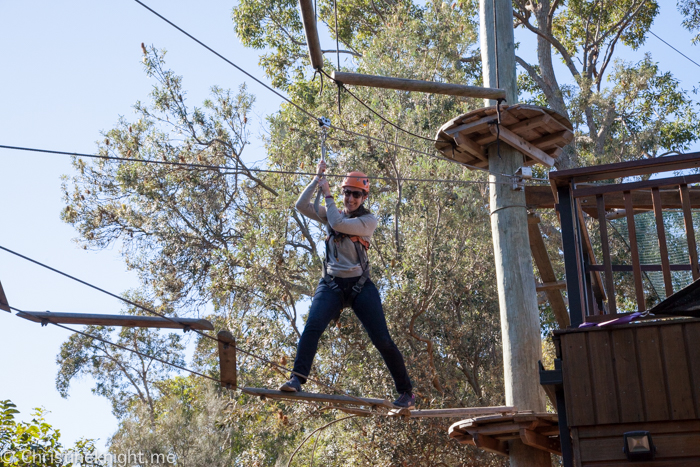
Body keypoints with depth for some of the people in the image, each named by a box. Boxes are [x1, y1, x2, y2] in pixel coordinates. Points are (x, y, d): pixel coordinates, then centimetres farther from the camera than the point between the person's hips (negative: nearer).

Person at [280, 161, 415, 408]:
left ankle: (406, 392, 10)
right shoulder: (333, 213, 12)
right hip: (332, 284, 3)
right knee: (312, 327, -23)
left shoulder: (369, 220, -1)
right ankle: (297, 378, -27)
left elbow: (337, 223, -16)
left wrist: (327, 195, -5)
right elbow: (301, 205, 1)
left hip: (360, 286, -2)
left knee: (382, 340, -3)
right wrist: (317, 179, -2)